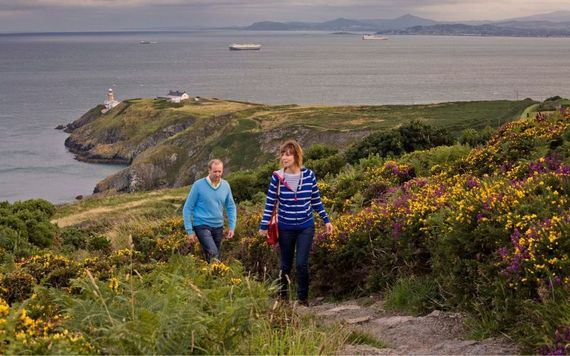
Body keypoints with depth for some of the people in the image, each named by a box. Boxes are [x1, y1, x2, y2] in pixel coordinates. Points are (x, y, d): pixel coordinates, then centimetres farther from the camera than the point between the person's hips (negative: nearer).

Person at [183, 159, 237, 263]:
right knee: (213, 254, -23)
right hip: (202, 226, -5)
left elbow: (231, 207, 13)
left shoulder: (225, 185, 2)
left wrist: (232, 227, 4)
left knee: (217, 257, 10)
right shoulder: (198, 185, -9)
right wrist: (190, 230, -9)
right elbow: (188, 208, -5)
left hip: (218, 227, 5)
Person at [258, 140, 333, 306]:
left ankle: (303, 298, 8)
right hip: (285, 228, 0)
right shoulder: (277, 177, -8)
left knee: (301, 264, -9)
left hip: (306, 227, 0)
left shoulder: (309, 175, -5)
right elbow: (270, 203, -2)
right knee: (286, 265, 11)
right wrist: (264, 226, -3)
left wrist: (326, 220, 4)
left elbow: (316, 201, 5)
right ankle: (283, 296, 29)